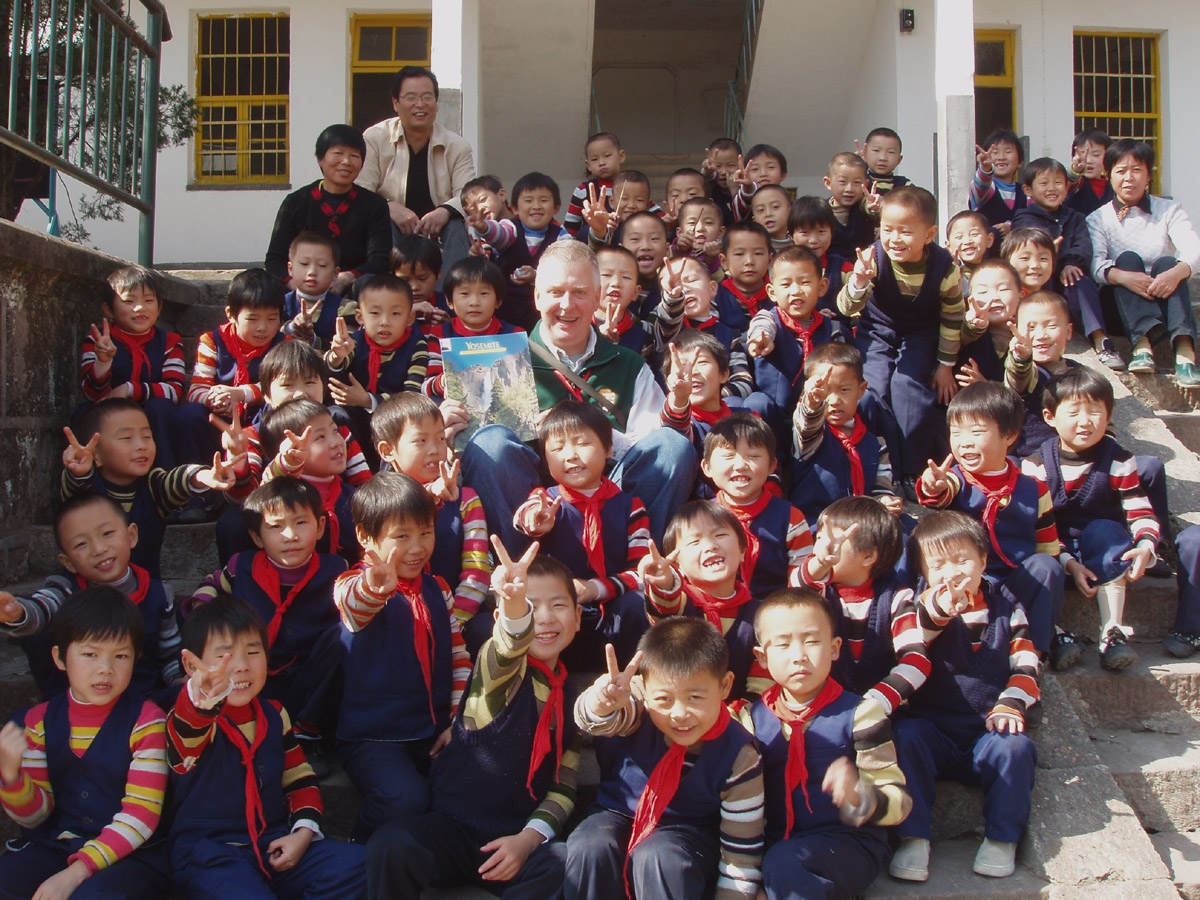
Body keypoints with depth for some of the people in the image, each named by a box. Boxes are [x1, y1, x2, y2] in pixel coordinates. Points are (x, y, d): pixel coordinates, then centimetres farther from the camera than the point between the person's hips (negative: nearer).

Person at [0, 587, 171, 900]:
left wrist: (77, 871, -19)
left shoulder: (145, 720, -7)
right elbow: (34, 816, 8)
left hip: (131, 855, -4)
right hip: (55, 848, 4)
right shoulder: (40, 721, 6)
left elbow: (141, 816, -10)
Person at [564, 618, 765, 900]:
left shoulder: (738, 757, -20)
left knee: (658, 858, -34)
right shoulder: (636, 716, -19)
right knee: (590, 849, -29)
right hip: (618, 816, 2)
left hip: (687, 831, -2)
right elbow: (598, 719, -40)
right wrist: (602, 705, -63)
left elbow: (743, 852, -13)